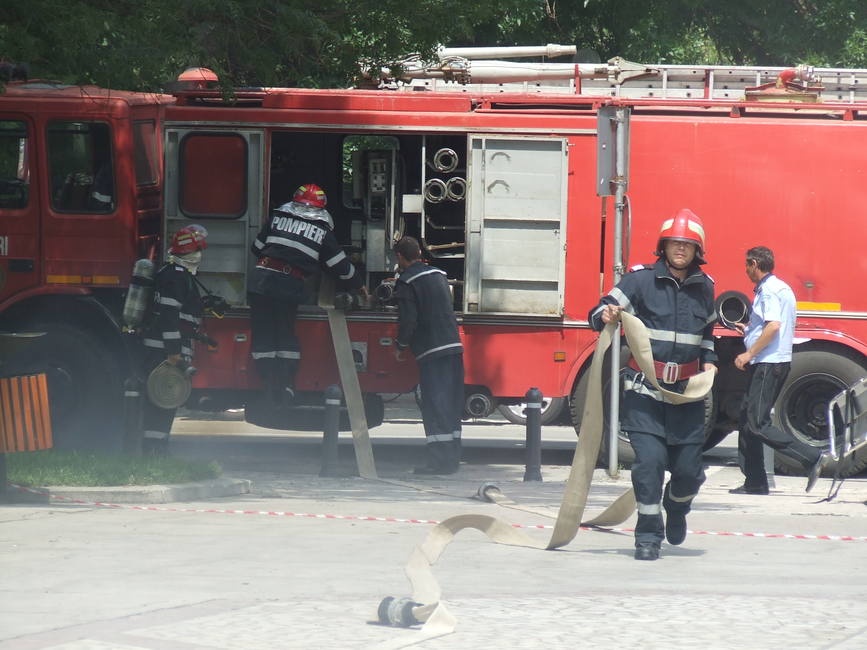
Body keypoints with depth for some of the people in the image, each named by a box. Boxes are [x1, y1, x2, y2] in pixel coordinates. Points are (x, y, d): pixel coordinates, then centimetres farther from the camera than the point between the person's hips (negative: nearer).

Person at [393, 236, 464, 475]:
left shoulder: (407, 282, -6)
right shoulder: (439, 275, 17)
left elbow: (408, 319, -12)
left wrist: (400, 345, 4)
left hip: (431, 351, -7)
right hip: (454, 346, 7)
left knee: (434, 406, -6)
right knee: (451, 406, 10)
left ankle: (438, 461, -9)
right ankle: (451, 459, 13)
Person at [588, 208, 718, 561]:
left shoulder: (704, 287, 10)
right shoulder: (640, 279, -3)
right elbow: (600, 314, -6)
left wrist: (708, 360, 10)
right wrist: (605, 314, -29)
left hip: (687, 391, 3)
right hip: (644, 389, -3)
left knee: (688, 468, 4)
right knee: (649, 460, -14)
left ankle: (677, 507, 38)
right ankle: (648, 536, -3)